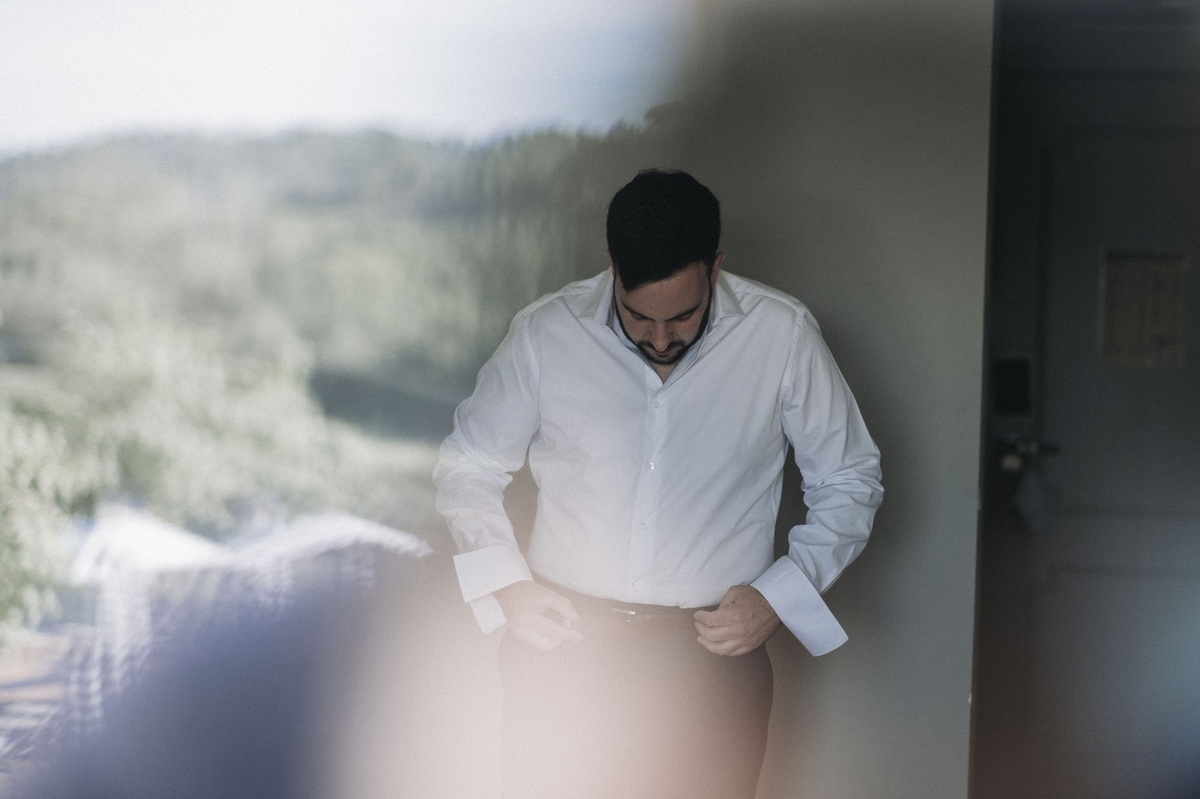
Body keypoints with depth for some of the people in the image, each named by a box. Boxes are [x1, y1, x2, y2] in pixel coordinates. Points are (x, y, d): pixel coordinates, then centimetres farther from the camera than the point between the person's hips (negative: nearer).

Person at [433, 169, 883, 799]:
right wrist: (505, 583, -4)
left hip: (712, 653, 0)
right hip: (562, 642, 1)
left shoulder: (782, 336, -6)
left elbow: (849, 481, 5)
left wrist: (777, 597, -7)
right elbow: (466, 464, 9)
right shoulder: (544, 334, -5)